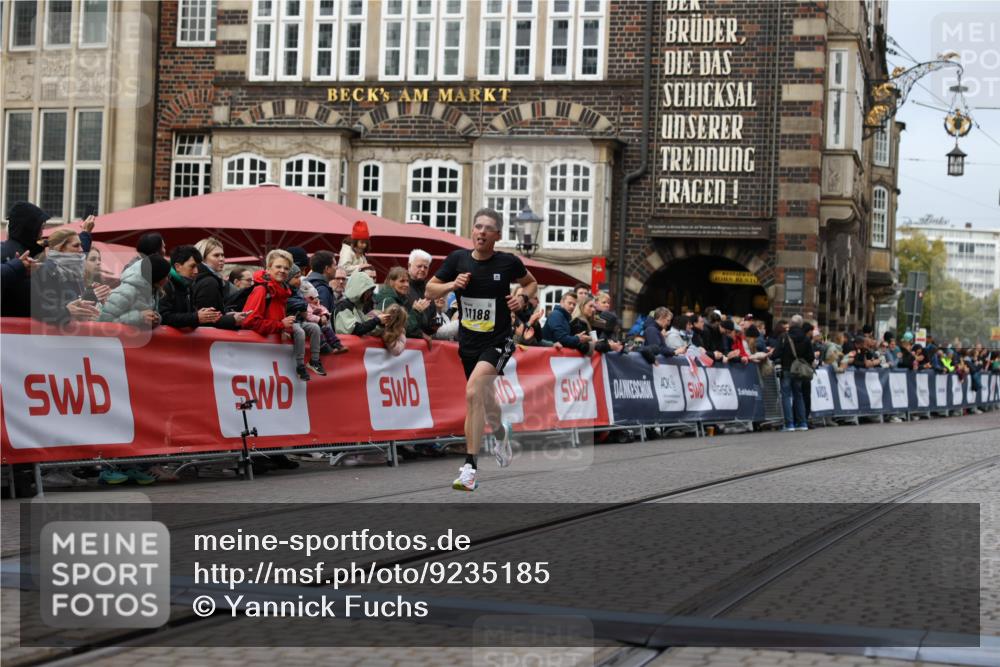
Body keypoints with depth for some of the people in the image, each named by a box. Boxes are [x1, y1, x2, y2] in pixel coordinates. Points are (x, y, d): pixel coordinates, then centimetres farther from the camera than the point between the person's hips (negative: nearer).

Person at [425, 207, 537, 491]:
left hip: (498, 341, -4)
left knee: (473, 391, -26)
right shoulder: (458, 259, -4)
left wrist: (523, 297, -9)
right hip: (468, 342, 4)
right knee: (485, 399, 20)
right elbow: (429, 291, 3)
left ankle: (469, 467, -24)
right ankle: (500, 432, 56)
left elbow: (531, 282, 12)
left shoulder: (508, 262, -8)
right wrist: (452, 285, -15)